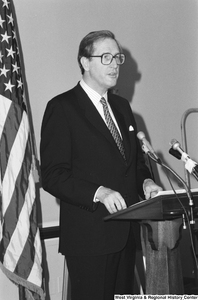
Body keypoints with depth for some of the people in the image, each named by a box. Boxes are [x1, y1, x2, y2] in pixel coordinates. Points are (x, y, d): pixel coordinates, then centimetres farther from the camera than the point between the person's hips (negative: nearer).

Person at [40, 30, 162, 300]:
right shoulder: (62, 107, -7)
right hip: (89, 237, -7)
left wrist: (145, 182, 1)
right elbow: (52, 175, -13)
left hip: (126, 231, 7)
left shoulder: (122, 106, 16)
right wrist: (98, 192, -25)